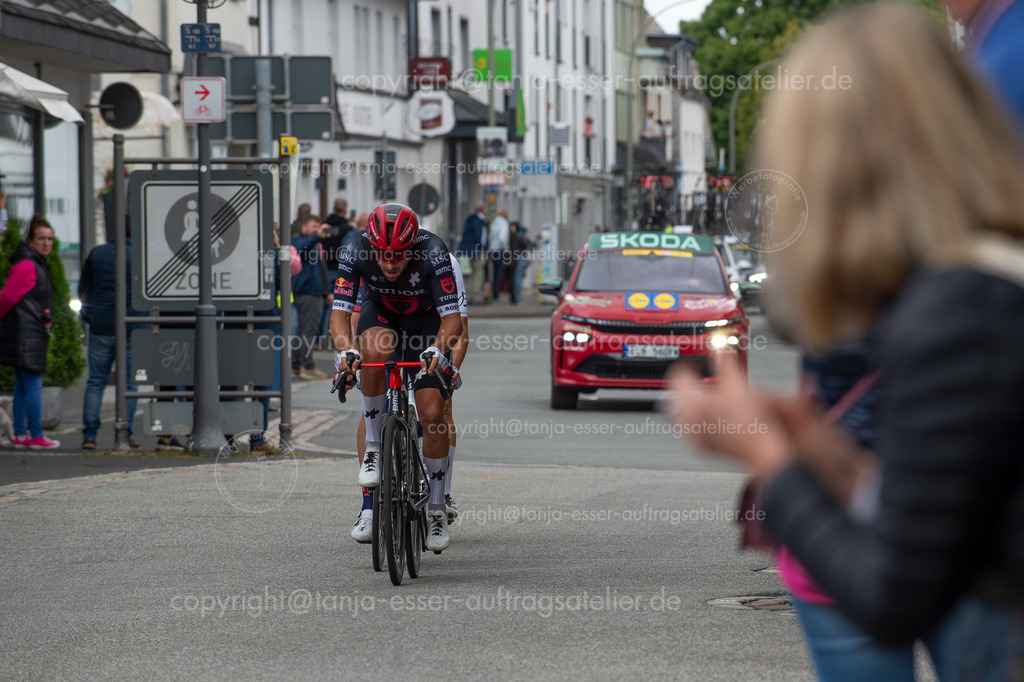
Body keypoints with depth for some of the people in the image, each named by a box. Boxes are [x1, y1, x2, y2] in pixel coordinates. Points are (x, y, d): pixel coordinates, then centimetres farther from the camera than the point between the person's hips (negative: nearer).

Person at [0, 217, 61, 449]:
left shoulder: (37, 264, 17)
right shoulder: (26, 266, -16)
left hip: (32, 335, 10)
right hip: (25, 335, -10)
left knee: (23, 386, 11)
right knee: (33, 384, -7)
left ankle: (20, 436, 15)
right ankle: (36, 436, -4)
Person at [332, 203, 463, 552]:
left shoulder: (433, 252, -34)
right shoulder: (356, 252, -29)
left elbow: (452, 317, -36)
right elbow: (340, 312, -31)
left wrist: (438, 349, -56)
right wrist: (346, 349, -51)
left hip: (426, 320, -1)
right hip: (381, 313, 1)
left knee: (432, 414, -13)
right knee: (374, 351, -36)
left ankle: (437, 509, 5)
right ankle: (374, 446, -18)